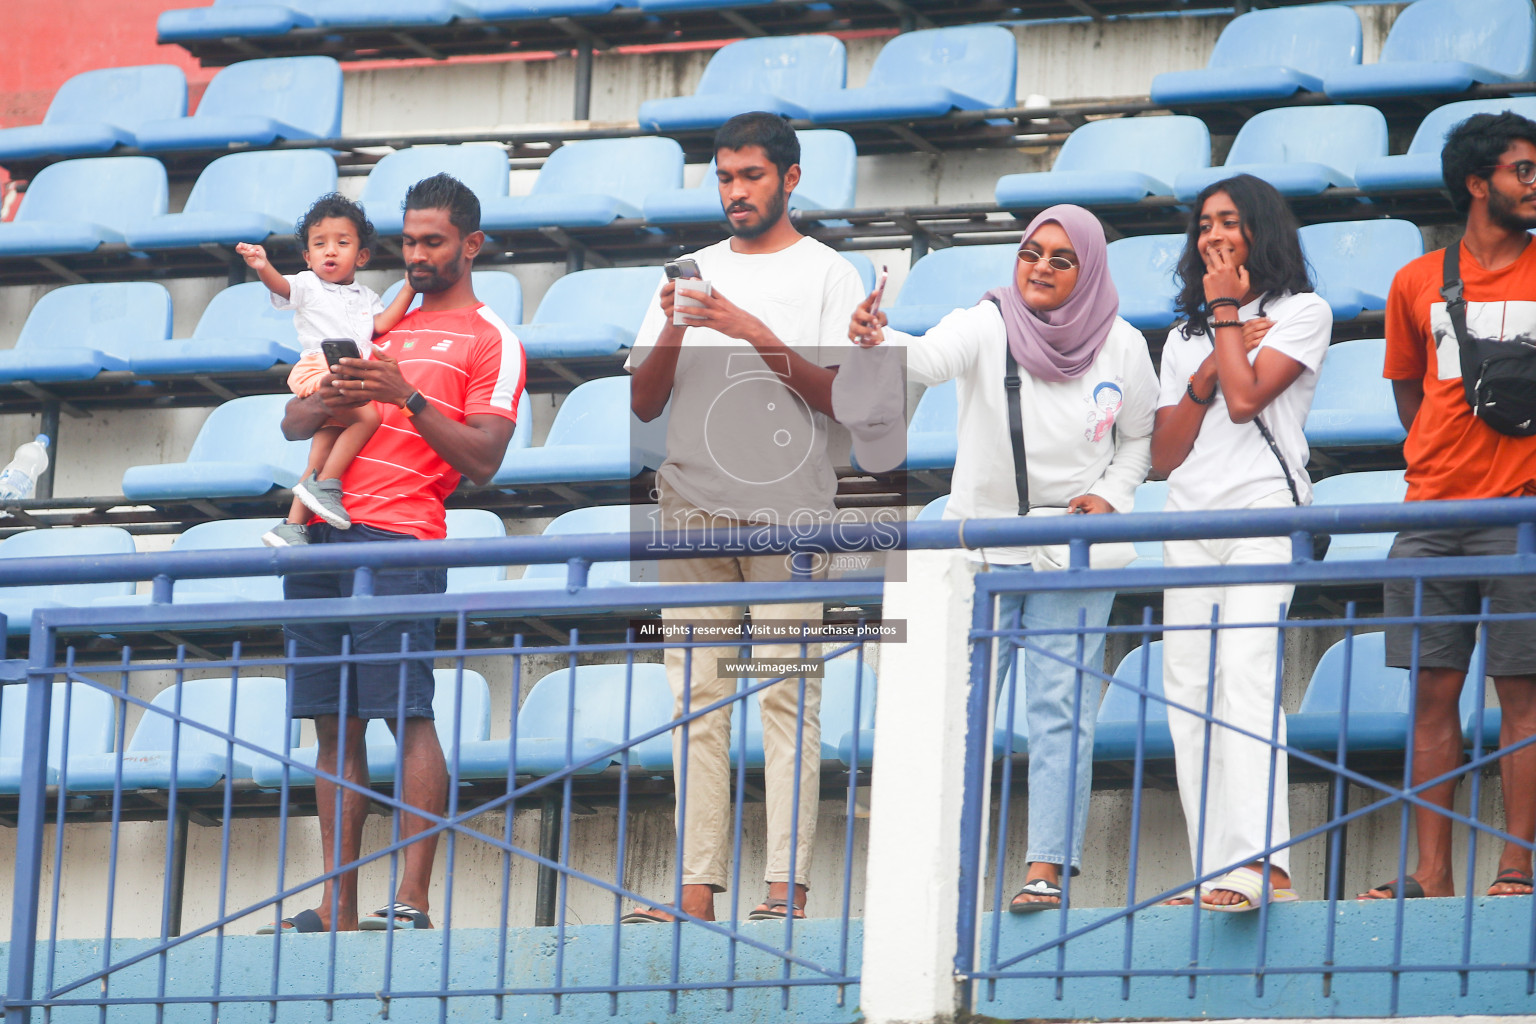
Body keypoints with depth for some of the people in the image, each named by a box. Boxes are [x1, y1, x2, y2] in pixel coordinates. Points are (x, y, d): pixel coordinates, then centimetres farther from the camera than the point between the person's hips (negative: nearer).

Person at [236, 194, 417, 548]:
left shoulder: (365, 296, 25)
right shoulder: (308, 286, 9)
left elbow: (382, 324, 7)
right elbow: (281, 286, -12)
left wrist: (410, 286, 3)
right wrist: (263, 267, -35)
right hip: (318, 369, -6)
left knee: (325, 448, -1)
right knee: (368, 416, -26)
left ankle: (292, 525, -1)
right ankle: (325, 487, -20)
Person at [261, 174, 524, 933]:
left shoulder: (490, 341, 6)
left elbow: (482, 460, -4)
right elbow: (292, 425, 23)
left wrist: (408, 397, -13)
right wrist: (326, 401, 0)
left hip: (398, 538, -6)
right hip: (321, 530, 6)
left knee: (407, 713, -12)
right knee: (334, 723, 4)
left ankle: (411, 902, -14)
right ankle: (336, 908, 4)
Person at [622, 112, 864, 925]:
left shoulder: (826, 275, 5)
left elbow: (838, 395, -7)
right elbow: (645, 402, 12)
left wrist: (752, 332, -15)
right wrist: (672, 332, -6)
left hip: (787, 507, -4)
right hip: (694, 503, 4)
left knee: (787, 692, -8)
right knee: (697, 696, 0)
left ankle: (786, 884, -9)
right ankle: (696, 887, -1)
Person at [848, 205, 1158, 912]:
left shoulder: (1121, 347, -1)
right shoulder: (986, 328, -9)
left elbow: (1140, 436, 13)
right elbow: (931, 357, -30)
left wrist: (1112, 496, -5)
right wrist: (877, 342, -51)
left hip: (1074, 552, 1)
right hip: (981, 540, -1)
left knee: (1060, 709, -1)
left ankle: (1048, 867, 1)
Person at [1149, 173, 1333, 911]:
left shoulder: (1301, 313, 8)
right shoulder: (1185, 337, 24)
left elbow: (1245, 398, -8)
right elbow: (1162, 455, 14)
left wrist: (1226, 311, 3)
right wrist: (1212, 366, 2)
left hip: (1263, 510, -6)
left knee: (1247, 669, -23)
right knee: (1189, 693, -3)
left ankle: (1258, 858, -35)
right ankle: (1215, 871, -5)